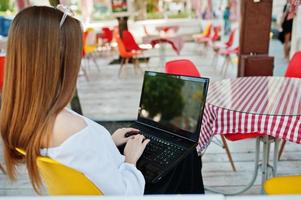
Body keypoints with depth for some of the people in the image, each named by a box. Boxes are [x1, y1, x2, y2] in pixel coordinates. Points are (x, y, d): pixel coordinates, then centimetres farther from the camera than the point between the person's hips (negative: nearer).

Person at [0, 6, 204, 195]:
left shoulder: (19, 115, -13)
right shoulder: (73, 129, -41)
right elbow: (123, 192, -29)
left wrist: (107, 142, 5)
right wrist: (130, 159, -11)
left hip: (102, 181, 7)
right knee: (186, 156, 16)